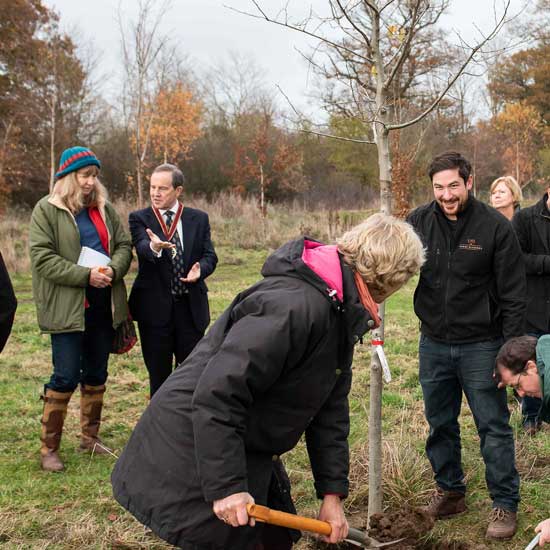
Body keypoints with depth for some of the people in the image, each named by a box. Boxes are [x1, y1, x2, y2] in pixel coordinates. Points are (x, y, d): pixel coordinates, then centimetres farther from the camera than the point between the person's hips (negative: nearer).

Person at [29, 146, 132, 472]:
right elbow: (42, 257, -12)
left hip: (104, 305, 5)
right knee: (66, 378, -5)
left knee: (96, 375, 14)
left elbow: (124, 245, 9)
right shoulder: (47, 210, -4)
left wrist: (113, 269, -13)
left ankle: (90, 437, 28)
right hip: (67, 308, -5)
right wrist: (85, 275, -20)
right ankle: (49, 448, 7)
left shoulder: (105, 209, 11)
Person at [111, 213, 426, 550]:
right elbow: (217, 394, -33)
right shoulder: (295, 306, -29)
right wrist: (226, 486, -29)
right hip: (195, 455, -10)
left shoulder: (340, 314, 5)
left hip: (250, 451, 10)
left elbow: (330, 410, 8)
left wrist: (333, 491, 5)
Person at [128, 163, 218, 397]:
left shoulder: (199, 219, 6)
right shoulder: (139, 218, -1)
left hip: (191, 306, 2)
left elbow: (210, 255, 2)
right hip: (155, 308, -1)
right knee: (159, 374, 8)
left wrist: (200, 269, -21)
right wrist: (155, 247, -45)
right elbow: (142, 246, -21)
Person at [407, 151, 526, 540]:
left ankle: (505, 503, 18)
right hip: (434, 344, 4)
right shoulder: (420, 222, -3)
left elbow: (513, 296, -8)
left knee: (494, 425, 5)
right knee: (440, 424, 16)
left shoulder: (495, 227, -11)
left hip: (481, 345, -3)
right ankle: (450, 491, 33)